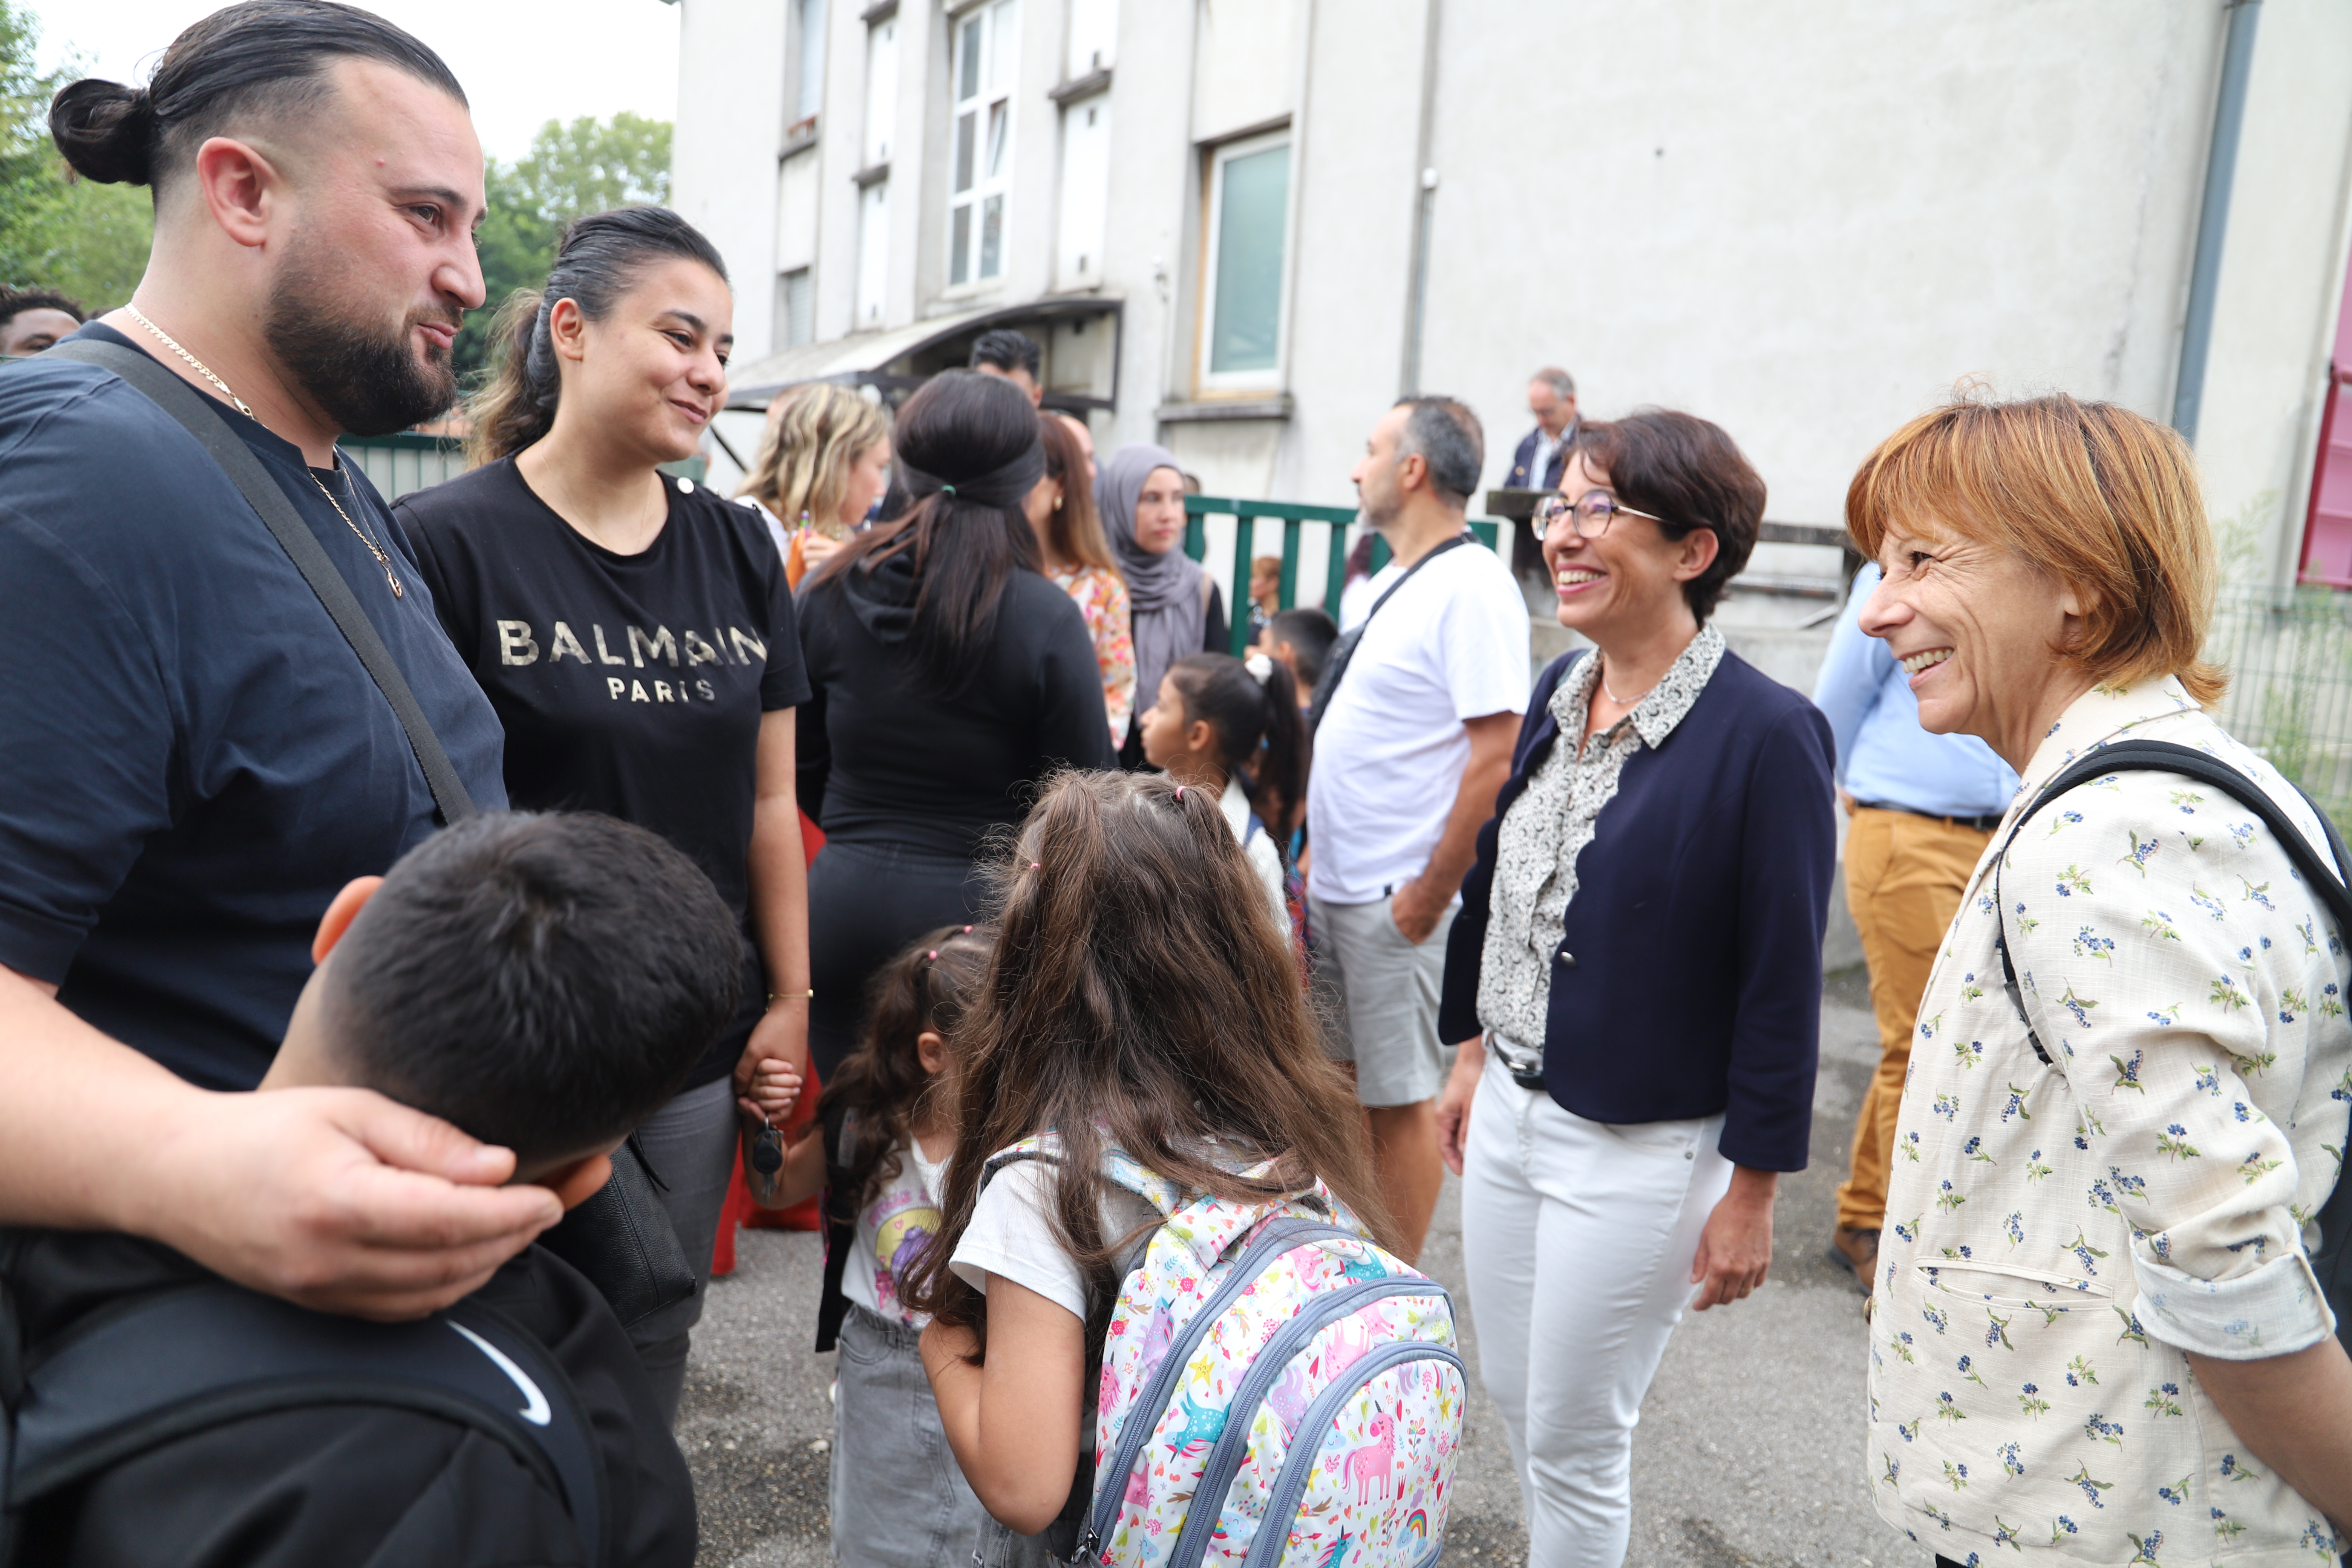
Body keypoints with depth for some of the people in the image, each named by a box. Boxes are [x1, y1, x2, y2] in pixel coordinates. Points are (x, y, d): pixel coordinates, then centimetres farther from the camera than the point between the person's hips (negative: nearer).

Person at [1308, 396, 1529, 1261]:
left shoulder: (1472, 588, -16)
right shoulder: (1397, 583, 13)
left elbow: (1496, 759, -22)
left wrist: (1429, 895, -19)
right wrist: (1314, 860, 16)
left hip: (1396, 902, -9)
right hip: (1332, 887, 9)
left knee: (1399, 1103, 4)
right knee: (1344, 1084, 18)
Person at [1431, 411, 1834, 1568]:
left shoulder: (1766, 733, -18)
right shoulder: (1559, 692, 3)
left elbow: (1783, 982, -16)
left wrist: (1753, 1190, -12)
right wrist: (1473, 1055, 17)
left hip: (1638, 1152, -7)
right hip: (1507, 1115, 7)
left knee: (1573, 1440, 10)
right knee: (1513, 1401, 21)